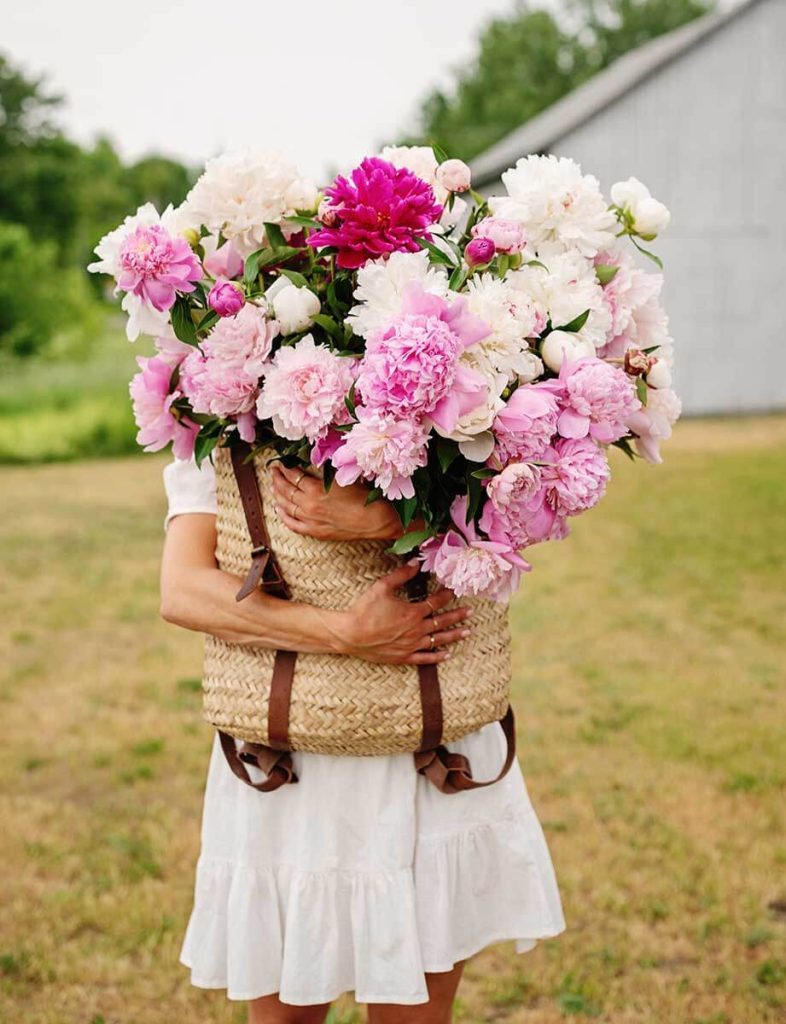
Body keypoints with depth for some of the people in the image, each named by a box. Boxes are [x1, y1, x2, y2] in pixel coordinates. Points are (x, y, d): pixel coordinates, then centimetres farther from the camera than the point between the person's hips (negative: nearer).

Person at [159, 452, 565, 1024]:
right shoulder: (213, 446, 1)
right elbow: (182, 592, -16)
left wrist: (383, 519, -30)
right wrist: (347, 634, -27)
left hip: (428, 760, 1)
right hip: (286, 771, 0)